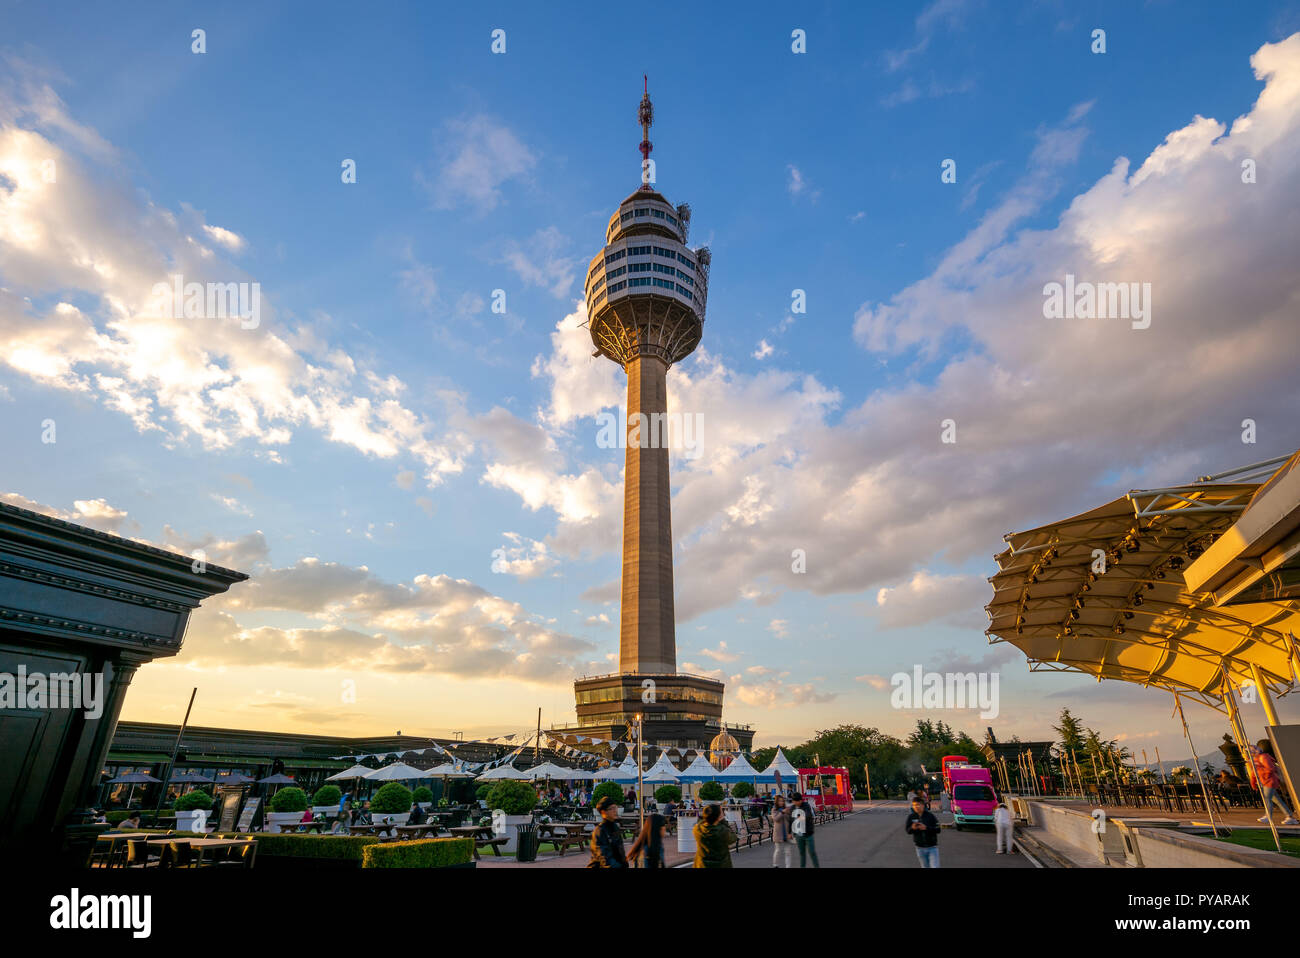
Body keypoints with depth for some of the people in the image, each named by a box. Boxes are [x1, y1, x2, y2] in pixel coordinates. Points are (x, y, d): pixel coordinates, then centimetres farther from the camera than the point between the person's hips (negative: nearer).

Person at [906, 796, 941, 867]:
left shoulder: (930, 816, -11)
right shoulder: (911, 817, -6)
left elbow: (938, 829, -13)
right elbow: (907, 830, -5)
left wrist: (926, 828, -28)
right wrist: (912, 828, -27)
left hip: (932, 847, -2)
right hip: (920, 848, 2)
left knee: (935, 866, -4)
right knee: (925, 867, 15)